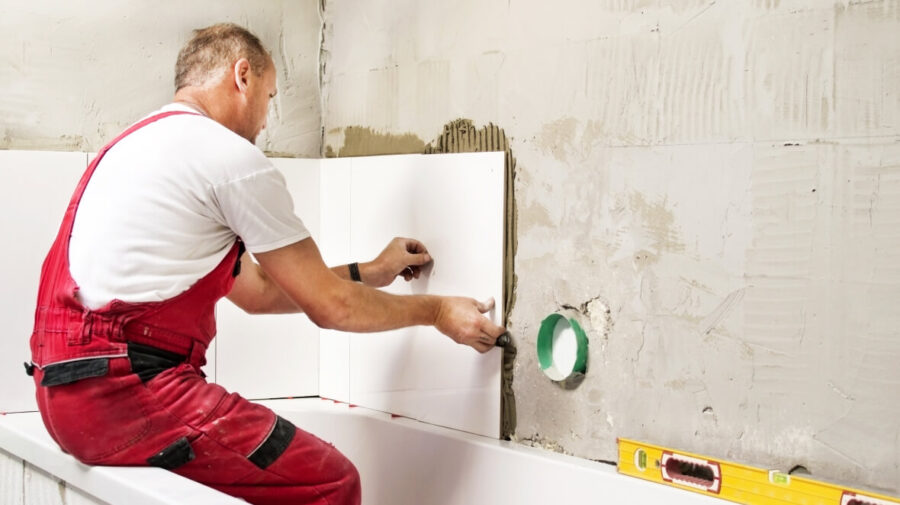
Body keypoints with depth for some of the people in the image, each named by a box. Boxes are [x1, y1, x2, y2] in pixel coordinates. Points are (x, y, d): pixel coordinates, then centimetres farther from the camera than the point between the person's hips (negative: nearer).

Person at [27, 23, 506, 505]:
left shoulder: (139, 143, 21)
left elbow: (255, 288, 26)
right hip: (124, 390, -10)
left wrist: (371, 271, 32)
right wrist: (436, 311, 12)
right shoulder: (231, 156, -9)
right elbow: (329, 306, -2)